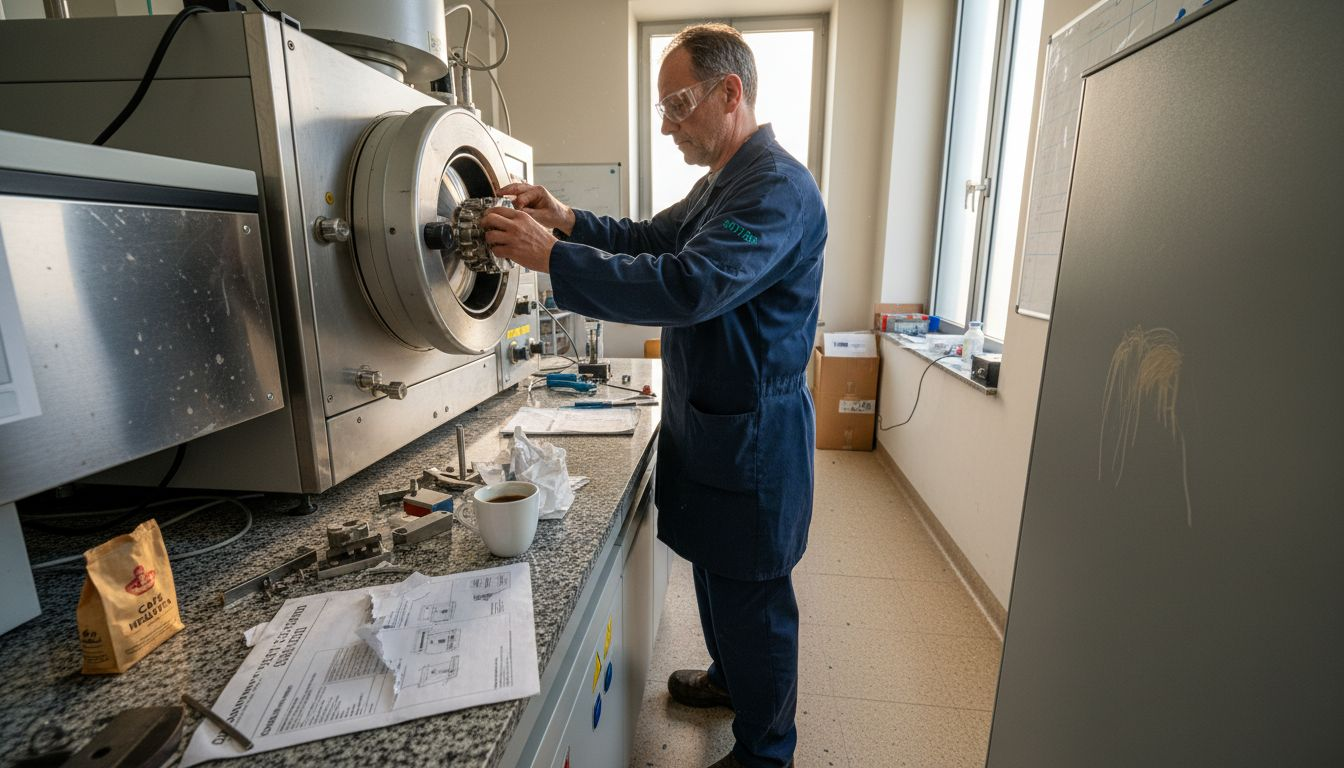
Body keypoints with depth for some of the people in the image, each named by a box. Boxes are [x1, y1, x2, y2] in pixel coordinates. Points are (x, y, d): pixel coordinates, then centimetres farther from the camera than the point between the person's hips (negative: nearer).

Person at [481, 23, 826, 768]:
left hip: (751, 436, -10)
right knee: (714, 568, 24)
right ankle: (729, 678, 49)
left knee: (750, 594, 7)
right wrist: (570, 221, 0)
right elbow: (650, 238, 17)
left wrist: (552, 256, -28)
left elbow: (687, 286, -32)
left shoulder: (779, 189, -20)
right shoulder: (721, 183, 14)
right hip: (710, 421, 10)